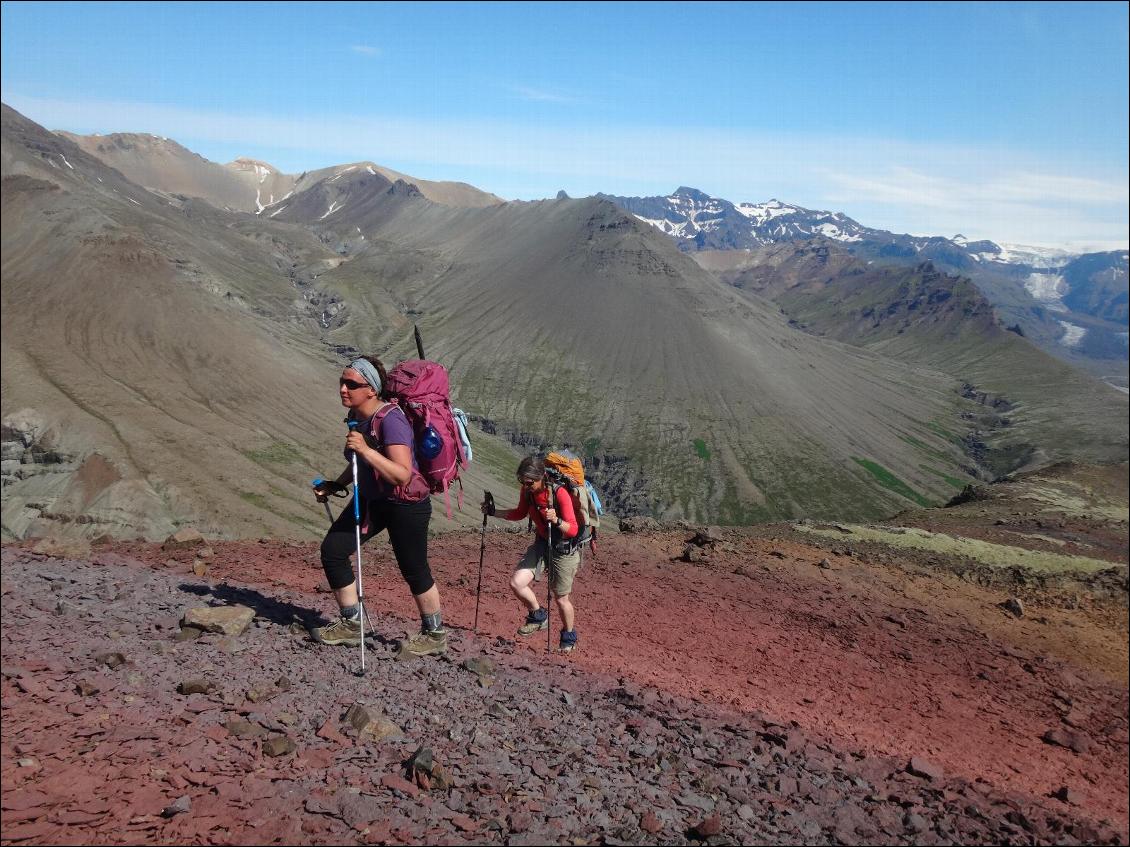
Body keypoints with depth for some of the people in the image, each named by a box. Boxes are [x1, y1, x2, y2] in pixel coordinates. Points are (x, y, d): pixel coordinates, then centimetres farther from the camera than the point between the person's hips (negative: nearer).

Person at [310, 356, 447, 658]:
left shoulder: (390, 420, -26)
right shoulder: (356, 416, 0)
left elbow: (402, 475, -34)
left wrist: (365, 450, -39)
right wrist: (335, 485, 7)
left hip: (406, 505, -8)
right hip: (371, 498, 8)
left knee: (414, 570, 3)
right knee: (332, 549, 1)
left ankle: (435, 635, 25)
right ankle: (351, 625, 17)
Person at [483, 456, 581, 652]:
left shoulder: (560, 493, -26)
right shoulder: (527, 492, -8)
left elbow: (573, 530, -25)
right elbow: (520, 513, 13)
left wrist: (556, 521, -44)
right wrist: (493, 512, 2)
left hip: (564, 549, -5)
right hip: (541, 543, 5)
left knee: (560, 598, 7)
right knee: (516, 583, -13)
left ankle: (569, 637, 34)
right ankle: (538, 616, 13)